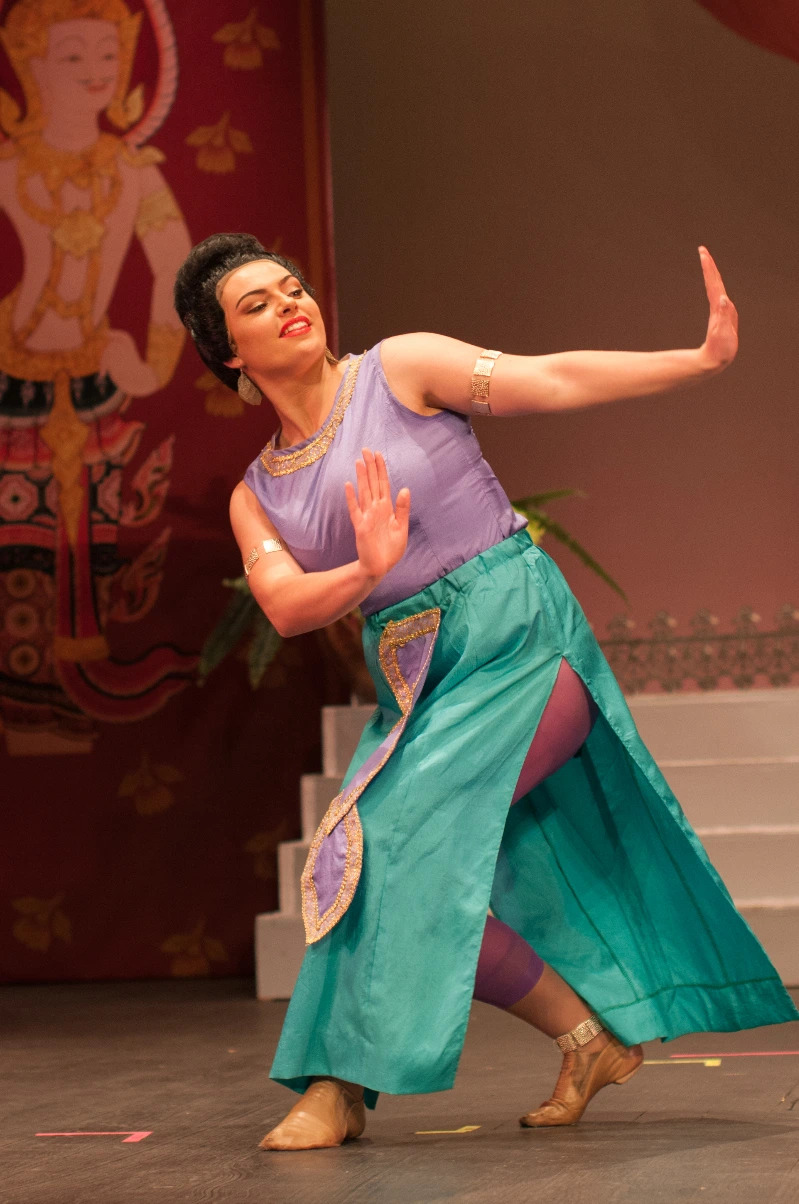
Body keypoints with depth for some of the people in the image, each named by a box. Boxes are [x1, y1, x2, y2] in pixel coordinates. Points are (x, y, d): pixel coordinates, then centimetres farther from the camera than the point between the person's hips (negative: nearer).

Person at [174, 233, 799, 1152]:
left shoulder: (402, 369, -1)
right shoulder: (257, 496, 10)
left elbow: (555, 380, -7)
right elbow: (286, 606, -7)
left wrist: (702, 358, -16)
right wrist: (366, 574, -28)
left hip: (517, 637, -6)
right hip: (415, 682, 6)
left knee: (404, 841, -18)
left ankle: (340, 1084, -4)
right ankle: (590, 1033, 12)